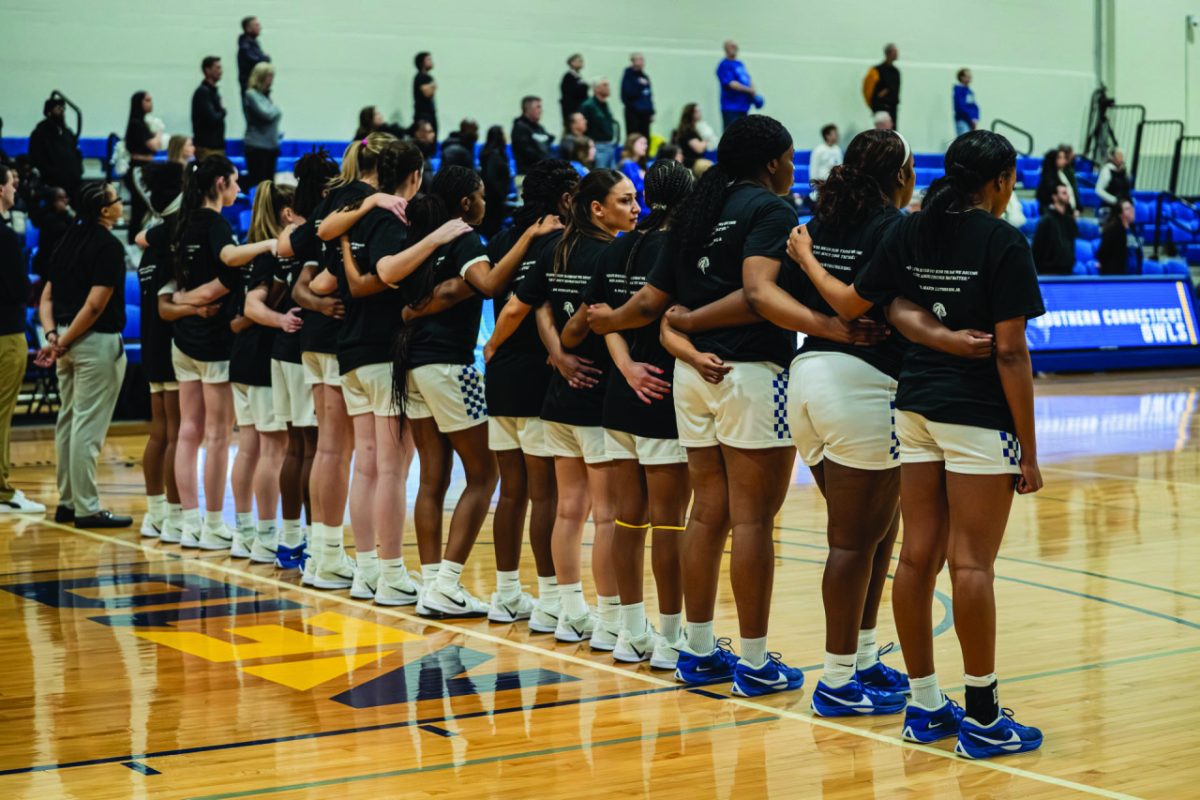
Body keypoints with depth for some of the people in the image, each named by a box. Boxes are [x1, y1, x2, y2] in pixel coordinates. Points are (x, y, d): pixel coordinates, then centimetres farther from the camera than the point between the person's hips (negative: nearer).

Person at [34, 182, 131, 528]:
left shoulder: (69, 240, 11)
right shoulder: (109, 246, -13)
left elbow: (47, 297, 9)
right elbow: (95, 306, -18)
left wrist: (52, 335, -2)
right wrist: (62, 344, -11)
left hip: (67, 339, 8)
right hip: (96, 342, -8)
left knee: (68, 421, 14)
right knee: (88, 426, -5)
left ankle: (67, 502, 21)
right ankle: (87, 509, -1)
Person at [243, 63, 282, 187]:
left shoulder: (267, 95, 13)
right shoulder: (251, 95, -10)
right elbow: (266, 114, -20)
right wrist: (275, 107, 0)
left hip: (270, 146, 8)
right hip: (257, 146, -8)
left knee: (269, 181, 8)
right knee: (257, 182, -10)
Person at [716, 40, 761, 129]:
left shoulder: (740, 64, 16)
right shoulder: (724, 65, -9)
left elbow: (748, 80, 20)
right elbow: (731, 84, -19)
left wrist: (754, 93, 1)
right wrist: (749, 90, -19)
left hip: (743, 106, 8)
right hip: (731, 107, -8)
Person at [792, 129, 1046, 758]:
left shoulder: (910, 232, 6)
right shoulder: (1002, 242, -11)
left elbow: (851, 304, 10)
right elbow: (1010, 353, -13)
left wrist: (806, 259, 29)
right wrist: (1028, 448, -9)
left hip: (916, 410, 6)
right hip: (978, 416, -6)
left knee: (918, 556, 8)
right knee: (971, 562, -4)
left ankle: (924, 705, 16)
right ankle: (981, 718, 2)